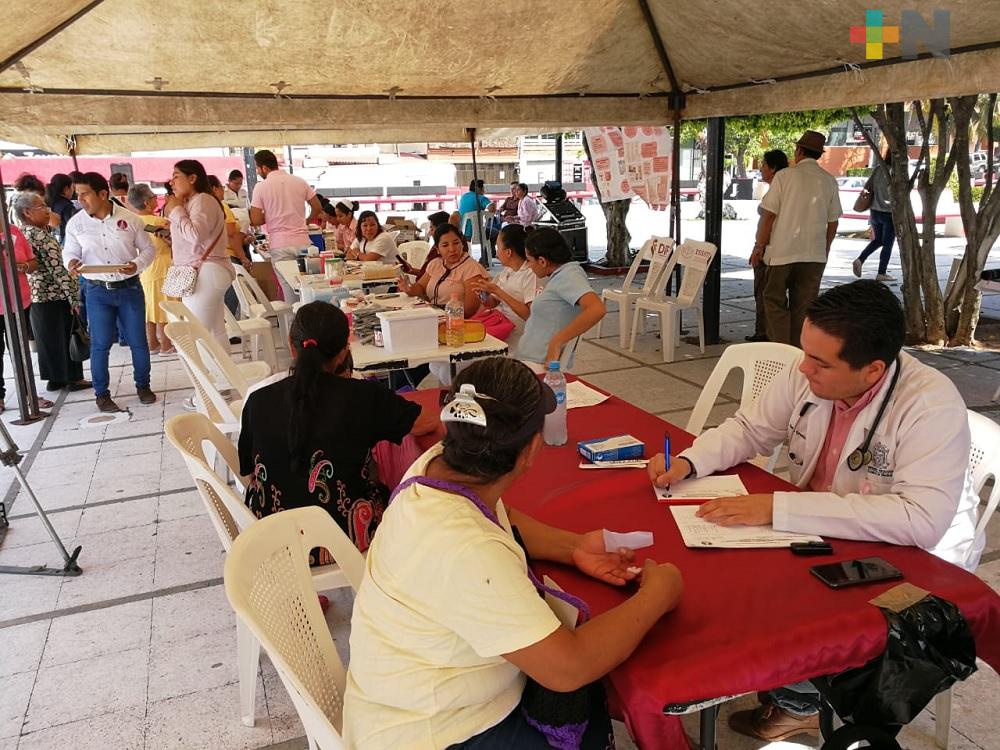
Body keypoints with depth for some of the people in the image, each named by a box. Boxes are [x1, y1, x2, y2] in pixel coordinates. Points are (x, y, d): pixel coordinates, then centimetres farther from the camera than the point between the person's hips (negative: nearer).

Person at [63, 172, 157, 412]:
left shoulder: (129, 218, -4)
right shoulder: (76, 223, -2)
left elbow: (148, 249, 2)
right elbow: (70, 252, 7)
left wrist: (137, 264, -17)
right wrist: (71, 262, -16)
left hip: (129, 288, 0)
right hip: (98, 292, 0)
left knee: (138, 341, 8)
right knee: (100, 345, 3)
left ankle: (143, 385, 26)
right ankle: (101, 393, 16)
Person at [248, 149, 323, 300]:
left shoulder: (261, 187, -3)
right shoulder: (299, 181, 6)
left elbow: (256, 221, -5)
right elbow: (317, 208, 11)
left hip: (280, 245, -3)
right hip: (303, 242, 3)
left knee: (289, 290, 1)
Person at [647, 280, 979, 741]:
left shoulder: (932, 406, -29)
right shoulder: (808, 376, -13)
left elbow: (921, 519, -39)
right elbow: (749, 429, 2)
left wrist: (777, 508, -41)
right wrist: (689, 462, -18)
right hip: (818, 532, 6)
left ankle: (796, 706, 8)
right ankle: (791, 695, 14)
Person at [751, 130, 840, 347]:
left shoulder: (784, 176, -6)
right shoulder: (829, 181, 7)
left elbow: (769, 215, -7)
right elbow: (832, 222, 11)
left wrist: (759, 245, 2)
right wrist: (825, 249, 23)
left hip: (782, 250, -4)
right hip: (815, 254, 4)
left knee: (774, 299, 6)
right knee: (804, 305, 10)